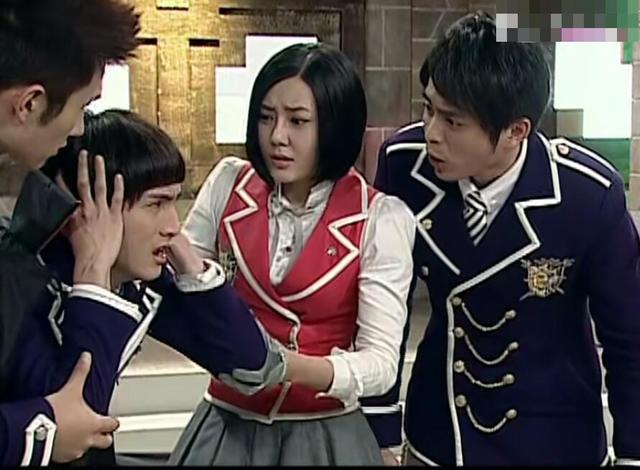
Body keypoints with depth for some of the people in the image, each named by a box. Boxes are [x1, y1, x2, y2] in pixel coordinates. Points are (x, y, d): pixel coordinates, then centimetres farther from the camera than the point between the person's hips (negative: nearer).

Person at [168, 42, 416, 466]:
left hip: (323, 434, -2)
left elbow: (380, 363, -17)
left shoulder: (381, 218, -13)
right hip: (226, 426, 3)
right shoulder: (228, 184, -4)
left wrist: (286, 366, -34)